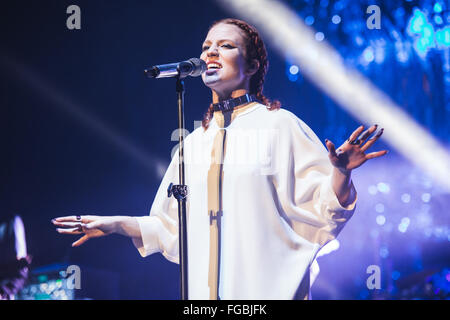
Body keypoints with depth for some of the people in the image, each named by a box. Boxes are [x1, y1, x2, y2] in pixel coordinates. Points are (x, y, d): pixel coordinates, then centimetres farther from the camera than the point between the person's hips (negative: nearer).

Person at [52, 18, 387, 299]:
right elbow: (174, 227, 17)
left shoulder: (279, 125, -1)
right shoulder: (195, 140, 13)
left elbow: (323, 212, -7)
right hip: (206, 291, 5)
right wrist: (114, 224, 9)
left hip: (269, 288, -4)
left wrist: (341, 171, -25)